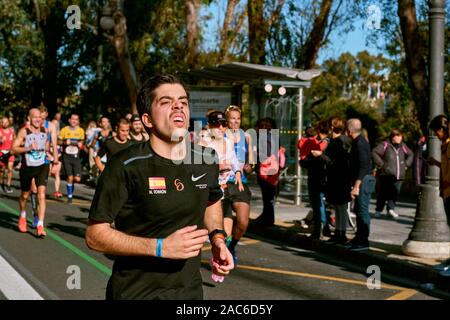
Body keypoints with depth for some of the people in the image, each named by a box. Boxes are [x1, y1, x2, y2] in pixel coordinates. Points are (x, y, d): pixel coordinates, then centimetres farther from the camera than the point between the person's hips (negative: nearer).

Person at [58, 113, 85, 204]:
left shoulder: (81, 130, 6)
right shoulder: (64, 130, 1)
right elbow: (58, 142, 7)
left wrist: (80, 144, -4)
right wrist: (65, 142, -13)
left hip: (76, 156, 2)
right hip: (66, 156, -2)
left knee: (77, 179, -7)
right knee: (70, 177, -7)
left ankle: (71, 183, 28)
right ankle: (69, 196, 8)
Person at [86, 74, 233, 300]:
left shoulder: (207, 161, -2)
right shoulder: (125, 166, -17)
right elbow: (95, 235, -17)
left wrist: (217, 238, 2)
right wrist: (160, 247, -25)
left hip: (191, 290, 5)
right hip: (136, 293, -4)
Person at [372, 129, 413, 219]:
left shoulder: (402, 146, 12)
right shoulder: (385, 145, -6)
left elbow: (410, 154, 28)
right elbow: (374, 152, -12)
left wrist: (406, 164, 16)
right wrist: (380, 164, -13)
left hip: (399, 175, 5)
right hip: (386, 175, -5)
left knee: (395, 192, -2)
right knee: (384, 192, 0)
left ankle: (391, 209, 8)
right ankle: (378, 210, 13)